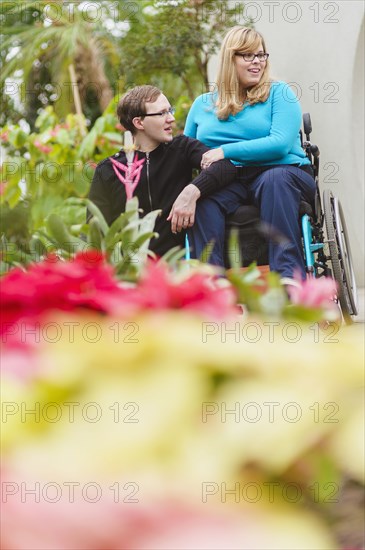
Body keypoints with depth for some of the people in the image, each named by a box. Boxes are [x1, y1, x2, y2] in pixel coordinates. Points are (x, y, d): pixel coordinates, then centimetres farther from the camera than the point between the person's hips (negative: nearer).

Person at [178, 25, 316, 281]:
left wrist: (226, 151, -13)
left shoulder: (279, 93, 9)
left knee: (276, 178, -39)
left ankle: (289, 276, -47)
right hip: (228, 181, 2)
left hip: (281, 172, -2)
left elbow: (281, 143, -7)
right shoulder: (203, 105, 20)